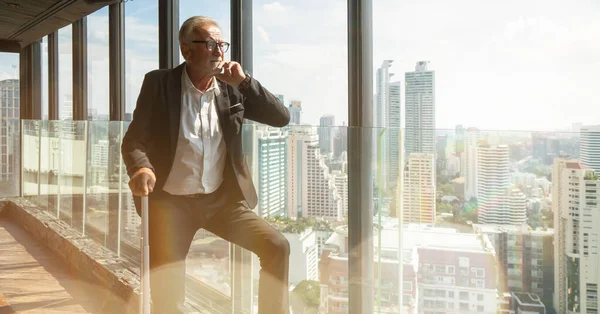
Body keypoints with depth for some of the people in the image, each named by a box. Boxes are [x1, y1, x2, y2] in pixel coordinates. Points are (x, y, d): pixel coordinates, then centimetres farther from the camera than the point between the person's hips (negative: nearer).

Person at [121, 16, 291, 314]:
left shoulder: (232, 88, 4)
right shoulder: (159, 83, -2)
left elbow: (282, 118, -1)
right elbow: (133, 139, -5)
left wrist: (244, 82, -11)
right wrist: (141, 168, -28)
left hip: (222, 199, 2)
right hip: (171, 202, -2)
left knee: (277, 247, -12)